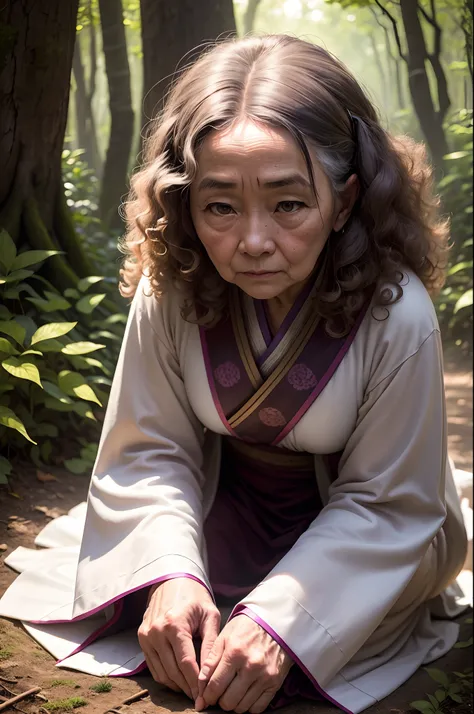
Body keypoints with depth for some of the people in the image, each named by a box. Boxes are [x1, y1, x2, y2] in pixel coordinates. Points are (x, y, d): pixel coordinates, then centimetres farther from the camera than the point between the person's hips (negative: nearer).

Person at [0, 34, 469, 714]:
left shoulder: (398, 316, -31)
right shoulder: (170, 290, -23)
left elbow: (384, 504, -22)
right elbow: (151, 448, -15)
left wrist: (282, 618, -33)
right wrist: (170, 571, -33)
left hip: (347, 545, -2)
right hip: (217, 508, 3)